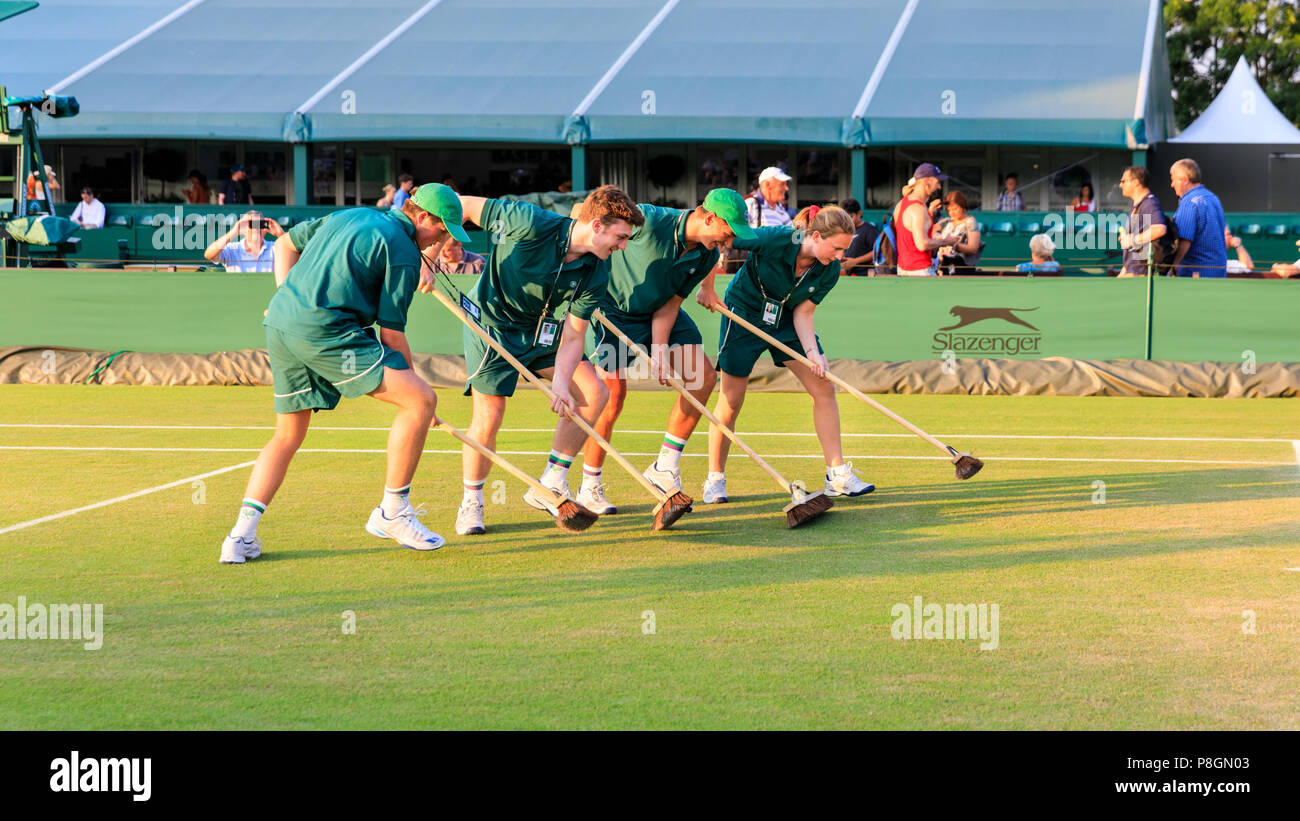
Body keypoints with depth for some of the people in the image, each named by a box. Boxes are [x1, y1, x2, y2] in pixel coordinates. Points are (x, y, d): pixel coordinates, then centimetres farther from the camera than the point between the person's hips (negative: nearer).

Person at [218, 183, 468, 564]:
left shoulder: (348, 216, 24)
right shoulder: (404, 252, -1)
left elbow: (285, 243, 32)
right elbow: (391, 333, -3)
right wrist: (409, 380, 8)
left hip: (279, 325, 9)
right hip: (323, 331, -9)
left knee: (287, 436, 20)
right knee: (421, 399, -8)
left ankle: (241, 536, 10)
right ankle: (392, 513, -2)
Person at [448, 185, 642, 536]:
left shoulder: (597, 273, -14)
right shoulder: (532, 224, -30)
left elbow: (573, 336, -11)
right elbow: (464, 205, -21)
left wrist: (560, 382, -26)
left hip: (541, 330, 6)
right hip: (491, 322, -6)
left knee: (595, 392, -3)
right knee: (489, 415, -15)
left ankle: (550, 485, 7)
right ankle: (471, 502, 8)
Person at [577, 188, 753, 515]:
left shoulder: (707, 255, -10)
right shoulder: (649, 221, -30)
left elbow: (671, 302, -6)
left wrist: (659, 352, -17)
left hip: (660, 314, 7)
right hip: (616, 310, -7)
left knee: (703, 375, -4)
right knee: (613, 393, -13)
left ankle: (665, 467, 4)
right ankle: (590, 488, 2)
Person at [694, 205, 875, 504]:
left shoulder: (830, 271, -17)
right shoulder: (773, 239, -32)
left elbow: (803, 312, -11)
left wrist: (812, 352, -26)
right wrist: (707, 288, -16)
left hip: (787, 321, 5)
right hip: (744, 313, -5)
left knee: (823, 388, -4)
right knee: (731, 401, -3)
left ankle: (838, 476, 1)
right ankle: (715, 480, 13)